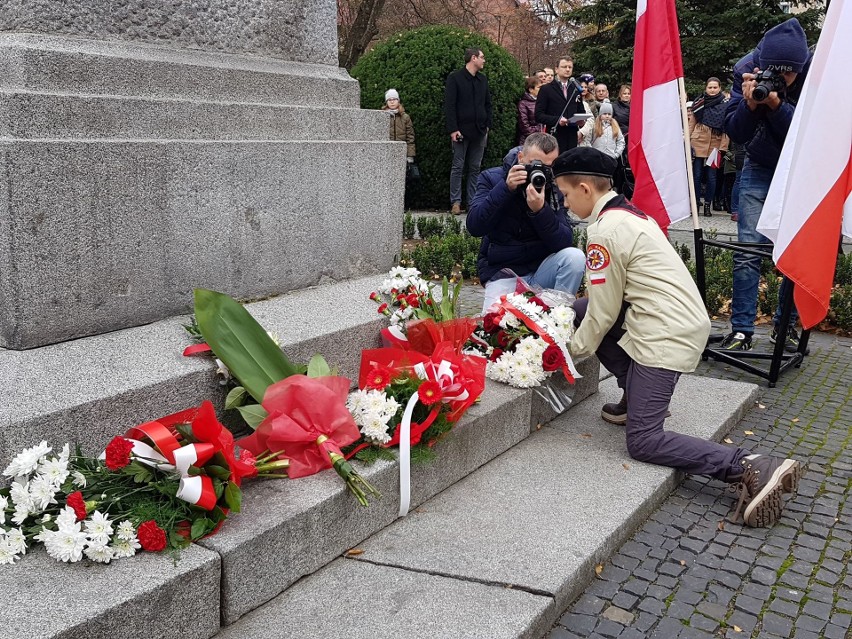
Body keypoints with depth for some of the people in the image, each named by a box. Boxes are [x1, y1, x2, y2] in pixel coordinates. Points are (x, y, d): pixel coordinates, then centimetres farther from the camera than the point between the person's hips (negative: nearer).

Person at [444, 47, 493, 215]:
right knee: (458, 167, -1)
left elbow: (488, 104, 18)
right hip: (462, 130, -5)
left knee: (475, 168, 6)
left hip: (479, 131, 5)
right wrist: (453, 129, -14)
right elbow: (449, 105, -8)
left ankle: (473, 202, 10)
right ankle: (456, 202, 3)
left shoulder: (483, 79, 14)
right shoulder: (455, 78, -3)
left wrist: (487, 125, 7)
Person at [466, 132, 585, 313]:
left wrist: (540, 210, -30)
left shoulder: (554, 188, -3)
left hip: (541, 269, 3)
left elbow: (563, 243, -14)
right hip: (502, 272, -2)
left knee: (575, 257, -25)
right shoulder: (493, 178, -4)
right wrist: (506, 188, -26)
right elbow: (475, 227, -18)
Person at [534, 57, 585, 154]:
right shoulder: (546, 89, 2)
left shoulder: (576, 89, 17)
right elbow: (538, 115, -4)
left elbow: (581, 111, 24)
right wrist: (557, 120, -19)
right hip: (554, 137, -4)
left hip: (572, 138, 4)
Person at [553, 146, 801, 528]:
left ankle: (748, 468, -16)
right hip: (684, 321, 10)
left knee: (642, 442, -5)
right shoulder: (629, 213, 15)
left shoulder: (604, 230, -14)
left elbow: (604, 311, -9)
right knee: (581, 309, 16)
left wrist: (574, 350, 6)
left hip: (665, 337, -10)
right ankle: (635, 395, 18)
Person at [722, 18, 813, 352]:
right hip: (760, 168, 0)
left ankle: (785, 324, 15)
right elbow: (735, 133, -13)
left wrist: (777, 105, -36)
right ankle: (741, 330, -1)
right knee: (748, 251, -7)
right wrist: (750, 104, -33)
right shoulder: (746, 70, -17)